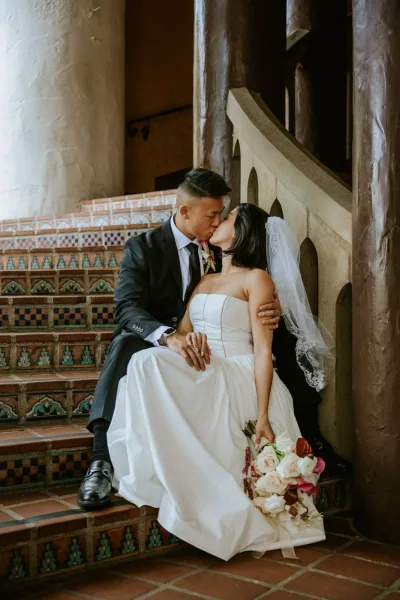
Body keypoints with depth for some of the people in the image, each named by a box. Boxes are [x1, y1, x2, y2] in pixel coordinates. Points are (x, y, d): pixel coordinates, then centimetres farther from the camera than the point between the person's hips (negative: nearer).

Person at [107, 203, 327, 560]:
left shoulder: (257, 278, 1)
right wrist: (186, 338, -10)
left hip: (241, 382, -6)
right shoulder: (205, 281, 24)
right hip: (204, 381, 6)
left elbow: (263, 350, -9)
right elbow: (180, 332, 16)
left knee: (150, 364, -28)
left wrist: (263, 416, -17)